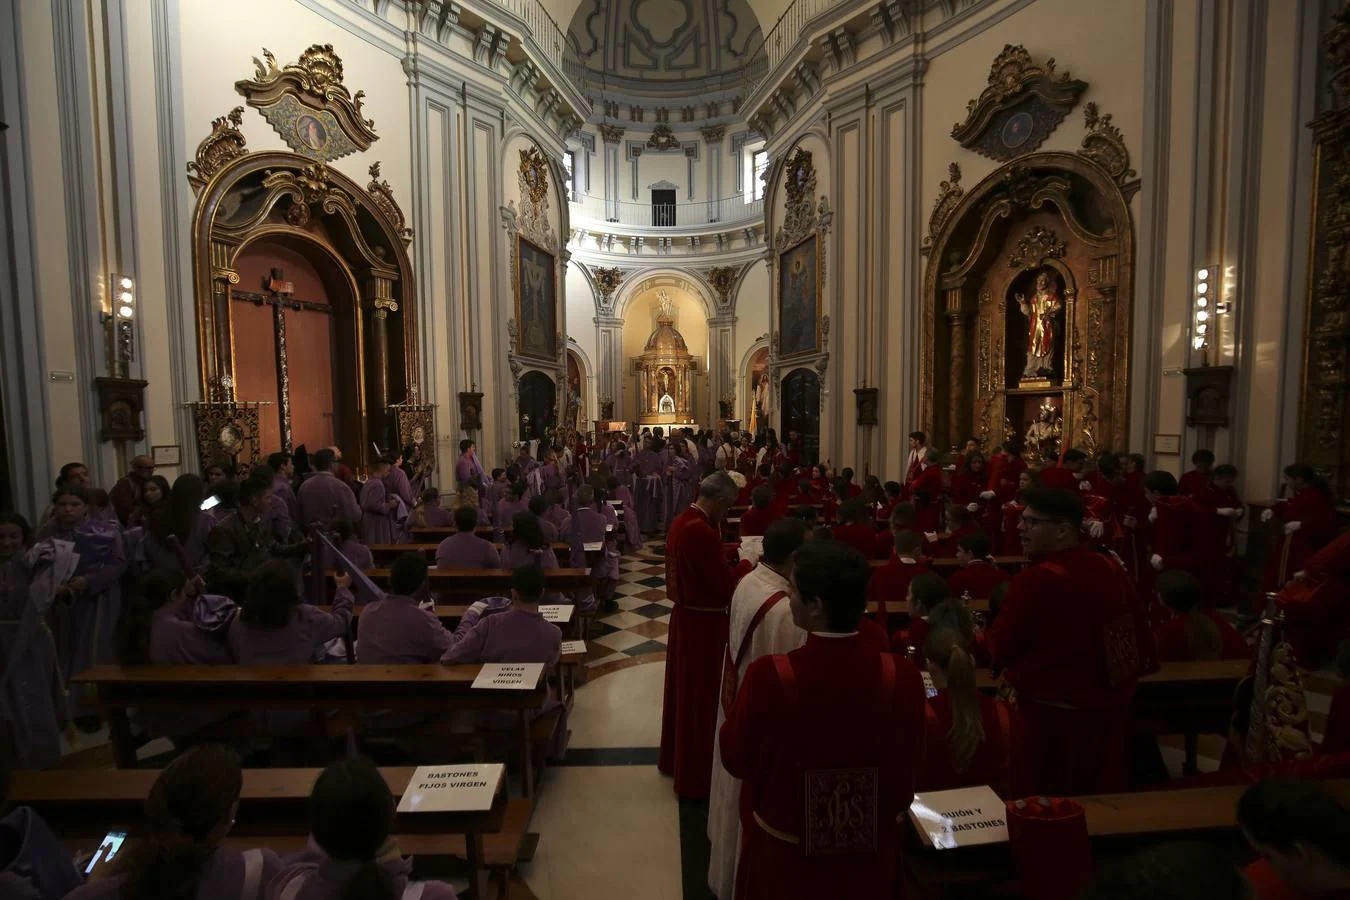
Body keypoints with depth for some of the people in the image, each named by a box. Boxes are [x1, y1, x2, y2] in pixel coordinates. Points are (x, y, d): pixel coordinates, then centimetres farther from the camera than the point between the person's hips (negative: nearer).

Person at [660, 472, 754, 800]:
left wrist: (731, 564, 3)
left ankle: (674, 758, 41)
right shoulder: (702, 532, -27)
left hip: (684, 615, 10)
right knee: (701, 698, 6)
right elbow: (725, 583, -23)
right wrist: (745, 564, -6)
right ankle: (694, 777, 23)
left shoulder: (681, 521, 3)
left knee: (682, 689, 23)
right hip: (704, 622, -9)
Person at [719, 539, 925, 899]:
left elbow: (735, 759, -12)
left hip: (783, 858, -1)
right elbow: (905, 778, -8)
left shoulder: (768, 675, -30)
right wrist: (883, 816, 11)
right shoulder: (902, 677, -23)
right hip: (869, 858, 2)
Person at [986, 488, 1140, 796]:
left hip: (1052, 712, -7)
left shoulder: (1034, 579, -24)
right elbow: (1126, 635, 14)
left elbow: (999, 647, -15)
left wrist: (987, 633, 6)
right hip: (1109, 707, 7)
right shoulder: (1111, 569, -1)